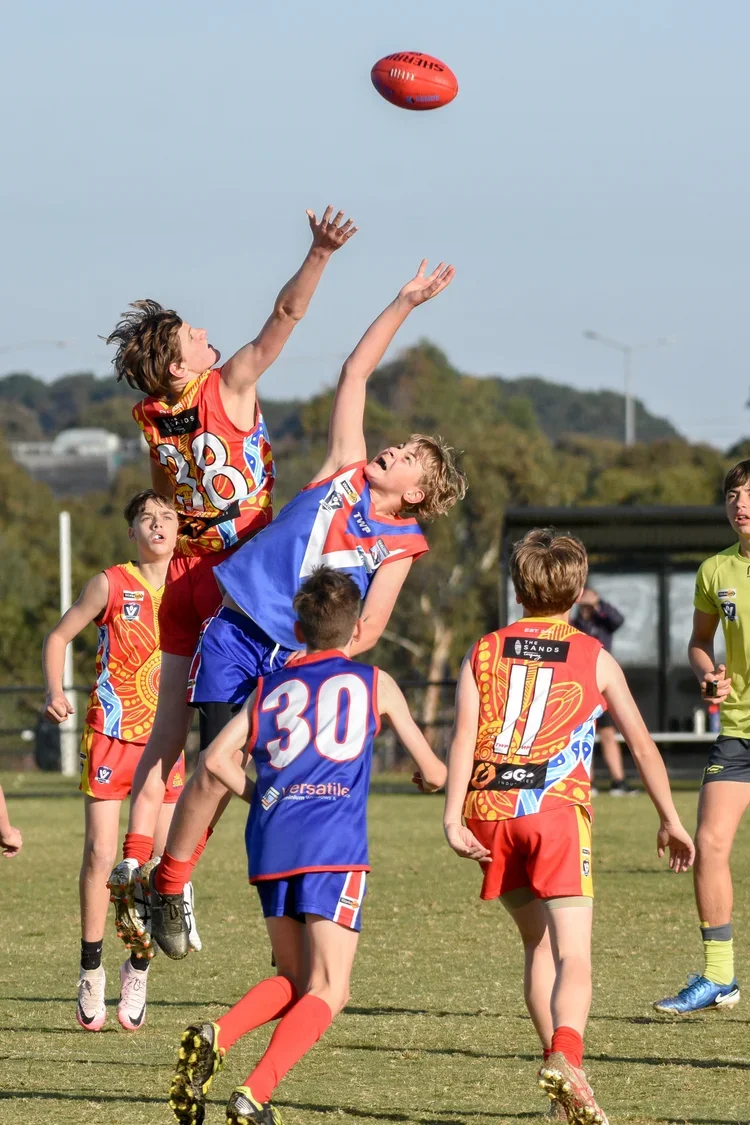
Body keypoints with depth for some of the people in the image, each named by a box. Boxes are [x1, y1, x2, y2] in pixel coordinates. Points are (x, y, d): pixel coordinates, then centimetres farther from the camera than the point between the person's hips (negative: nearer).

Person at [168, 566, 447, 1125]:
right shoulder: (375, 683, 14)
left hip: (270, 844, 4)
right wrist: (430, 774, 44)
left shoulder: (270, 686, 19)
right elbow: (433, 773, 20)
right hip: (335, 847, -4)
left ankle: (215, 1038, -8)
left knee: (294, 981, 18)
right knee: (326, 993, -5)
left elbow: (217, 759, 7)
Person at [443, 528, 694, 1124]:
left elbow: (464, 736, 0)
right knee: (573, 954, -9)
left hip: (490, 809, 3)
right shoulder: (595, 659, 10)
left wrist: (453, 818, -7)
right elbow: (642, 743, 11)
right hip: (558, 808, -3)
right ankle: (567, 1060, -34)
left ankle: (556, 1060, 16)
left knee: (538, 943, 21)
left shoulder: (484, 653, 12)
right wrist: (669, 820, 19)